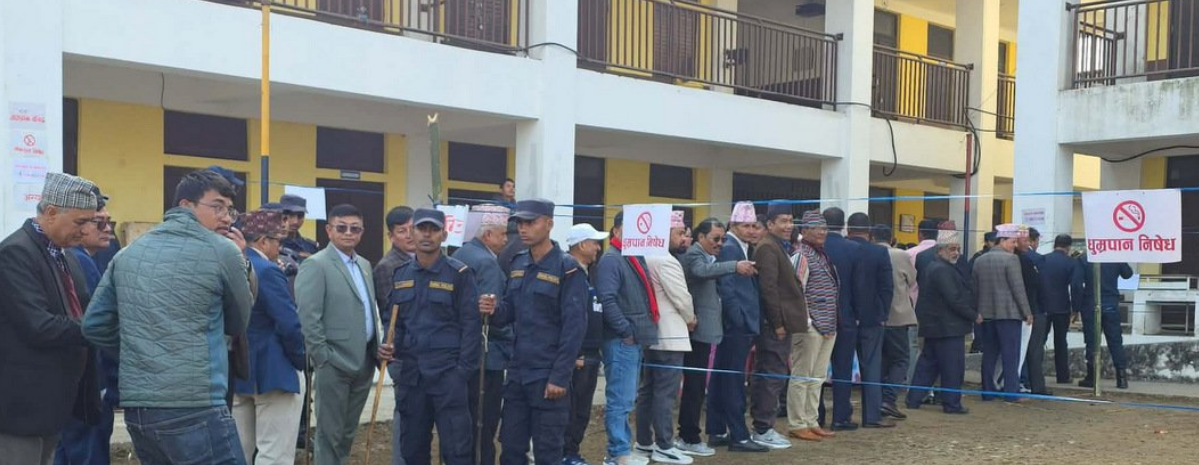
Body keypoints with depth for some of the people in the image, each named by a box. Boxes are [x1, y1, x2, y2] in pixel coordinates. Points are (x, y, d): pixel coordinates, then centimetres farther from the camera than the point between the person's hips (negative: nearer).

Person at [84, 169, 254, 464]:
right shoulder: (223, 251, -4)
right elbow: (238, 325, 8)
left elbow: (94, 325, 14)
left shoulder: (128, 253, 13)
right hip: (194, 406, -7)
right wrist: (242, 264, 12)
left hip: (135, 406, 7)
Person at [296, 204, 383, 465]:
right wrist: (323, 359, -16)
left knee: (348, 432, 15)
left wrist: (377, 349, 12)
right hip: (335, 365, -7)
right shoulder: (316, 265, -10)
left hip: (363, 362, 7)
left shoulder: (364, 265, 15)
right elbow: (308, 318, -15)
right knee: (330, 433, 1)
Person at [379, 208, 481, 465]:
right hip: (411, 374, 5)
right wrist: (391, 347, -1)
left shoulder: (459, 273, -5)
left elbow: (470, 326, -7)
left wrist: (462, 371, -12)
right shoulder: (401, 274, 10)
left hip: (447, 373, -5)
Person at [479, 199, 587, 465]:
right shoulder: (517, 264, 10)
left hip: (547, 375, -7)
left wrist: (559, 377, -18)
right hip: (517, 373, 7)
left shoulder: (568, 269, -12)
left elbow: (574, 328, -15)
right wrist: (494, 310, -10)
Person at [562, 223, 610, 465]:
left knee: (583, 410, 13)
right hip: (576, 355, -9)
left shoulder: (587, 274, 17)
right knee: (571, 409, -3)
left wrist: (595, 350, 16)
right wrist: (571, 354, -20)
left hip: (591, 354, 9)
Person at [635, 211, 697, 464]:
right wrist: (691, 319, 3)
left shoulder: (648, 258, 12)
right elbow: (682, 298, -15)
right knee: (665, 392, -7)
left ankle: (644, 442, 18)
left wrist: (682, 319, 14)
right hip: (669, 336, -10)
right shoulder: (666, 261, -16)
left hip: (651, 334, 10)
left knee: (648, 390, 12)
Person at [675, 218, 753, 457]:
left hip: (702, 331, 10)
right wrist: (735, 266, -40)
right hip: (698, 330, -10)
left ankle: (688, 435, 20)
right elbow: (702, 271, -33)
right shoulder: (694, 254, -12)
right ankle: (689, 439, -1)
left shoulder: (705, 256, 19)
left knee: (695, 386, 13)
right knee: (695, 386, -6)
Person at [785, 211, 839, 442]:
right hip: (811, 326, -9)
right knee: (802, 376, -2)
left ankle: (811, 422, 20)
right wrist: (806, 321, -16)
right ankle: (797, 425, 4)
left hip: (828, 326, 9)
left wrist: (833, 322, 17)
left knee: (817, 377, 13)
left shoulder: (823, 255, 16)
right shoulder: (802, 256, -10)